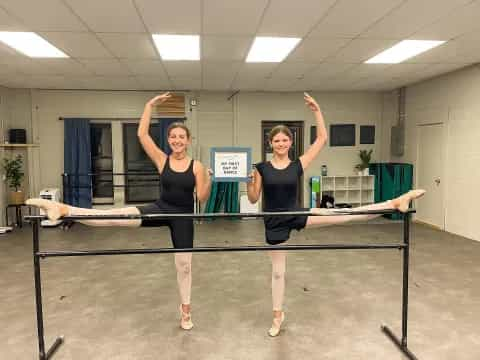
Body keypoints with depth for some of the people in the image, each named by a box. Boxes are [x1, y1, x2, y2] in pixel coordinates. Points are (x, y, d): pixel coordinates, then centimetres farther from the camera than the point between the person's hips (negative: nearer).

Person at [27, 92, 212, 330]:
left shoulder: (196, 166, -6)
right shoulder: (162, 160, -3)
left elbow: (201, 198, -5)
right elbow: (142, 134, -11)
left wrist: (208, 181, -23)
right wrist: (150, 105, -9)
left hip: (183, 216, 0)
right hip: (161, 208, 1)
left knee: (184, 263, 10)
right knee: (114, 216, -20)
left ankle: (185, 309, 29)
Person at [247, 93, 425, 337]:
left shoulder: (298, 164, -3)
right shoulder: (262, 168, -5)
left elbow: (322, 139, -5)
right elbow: (253, 199, -3)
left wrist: (317, 111, -9)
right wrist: (249, 180, -20)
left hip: (296, 214, 0)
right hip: (274, 223, 0)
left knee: (344, 215, -16)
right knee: (278, 271, 12)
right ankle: (278, 315, 30)